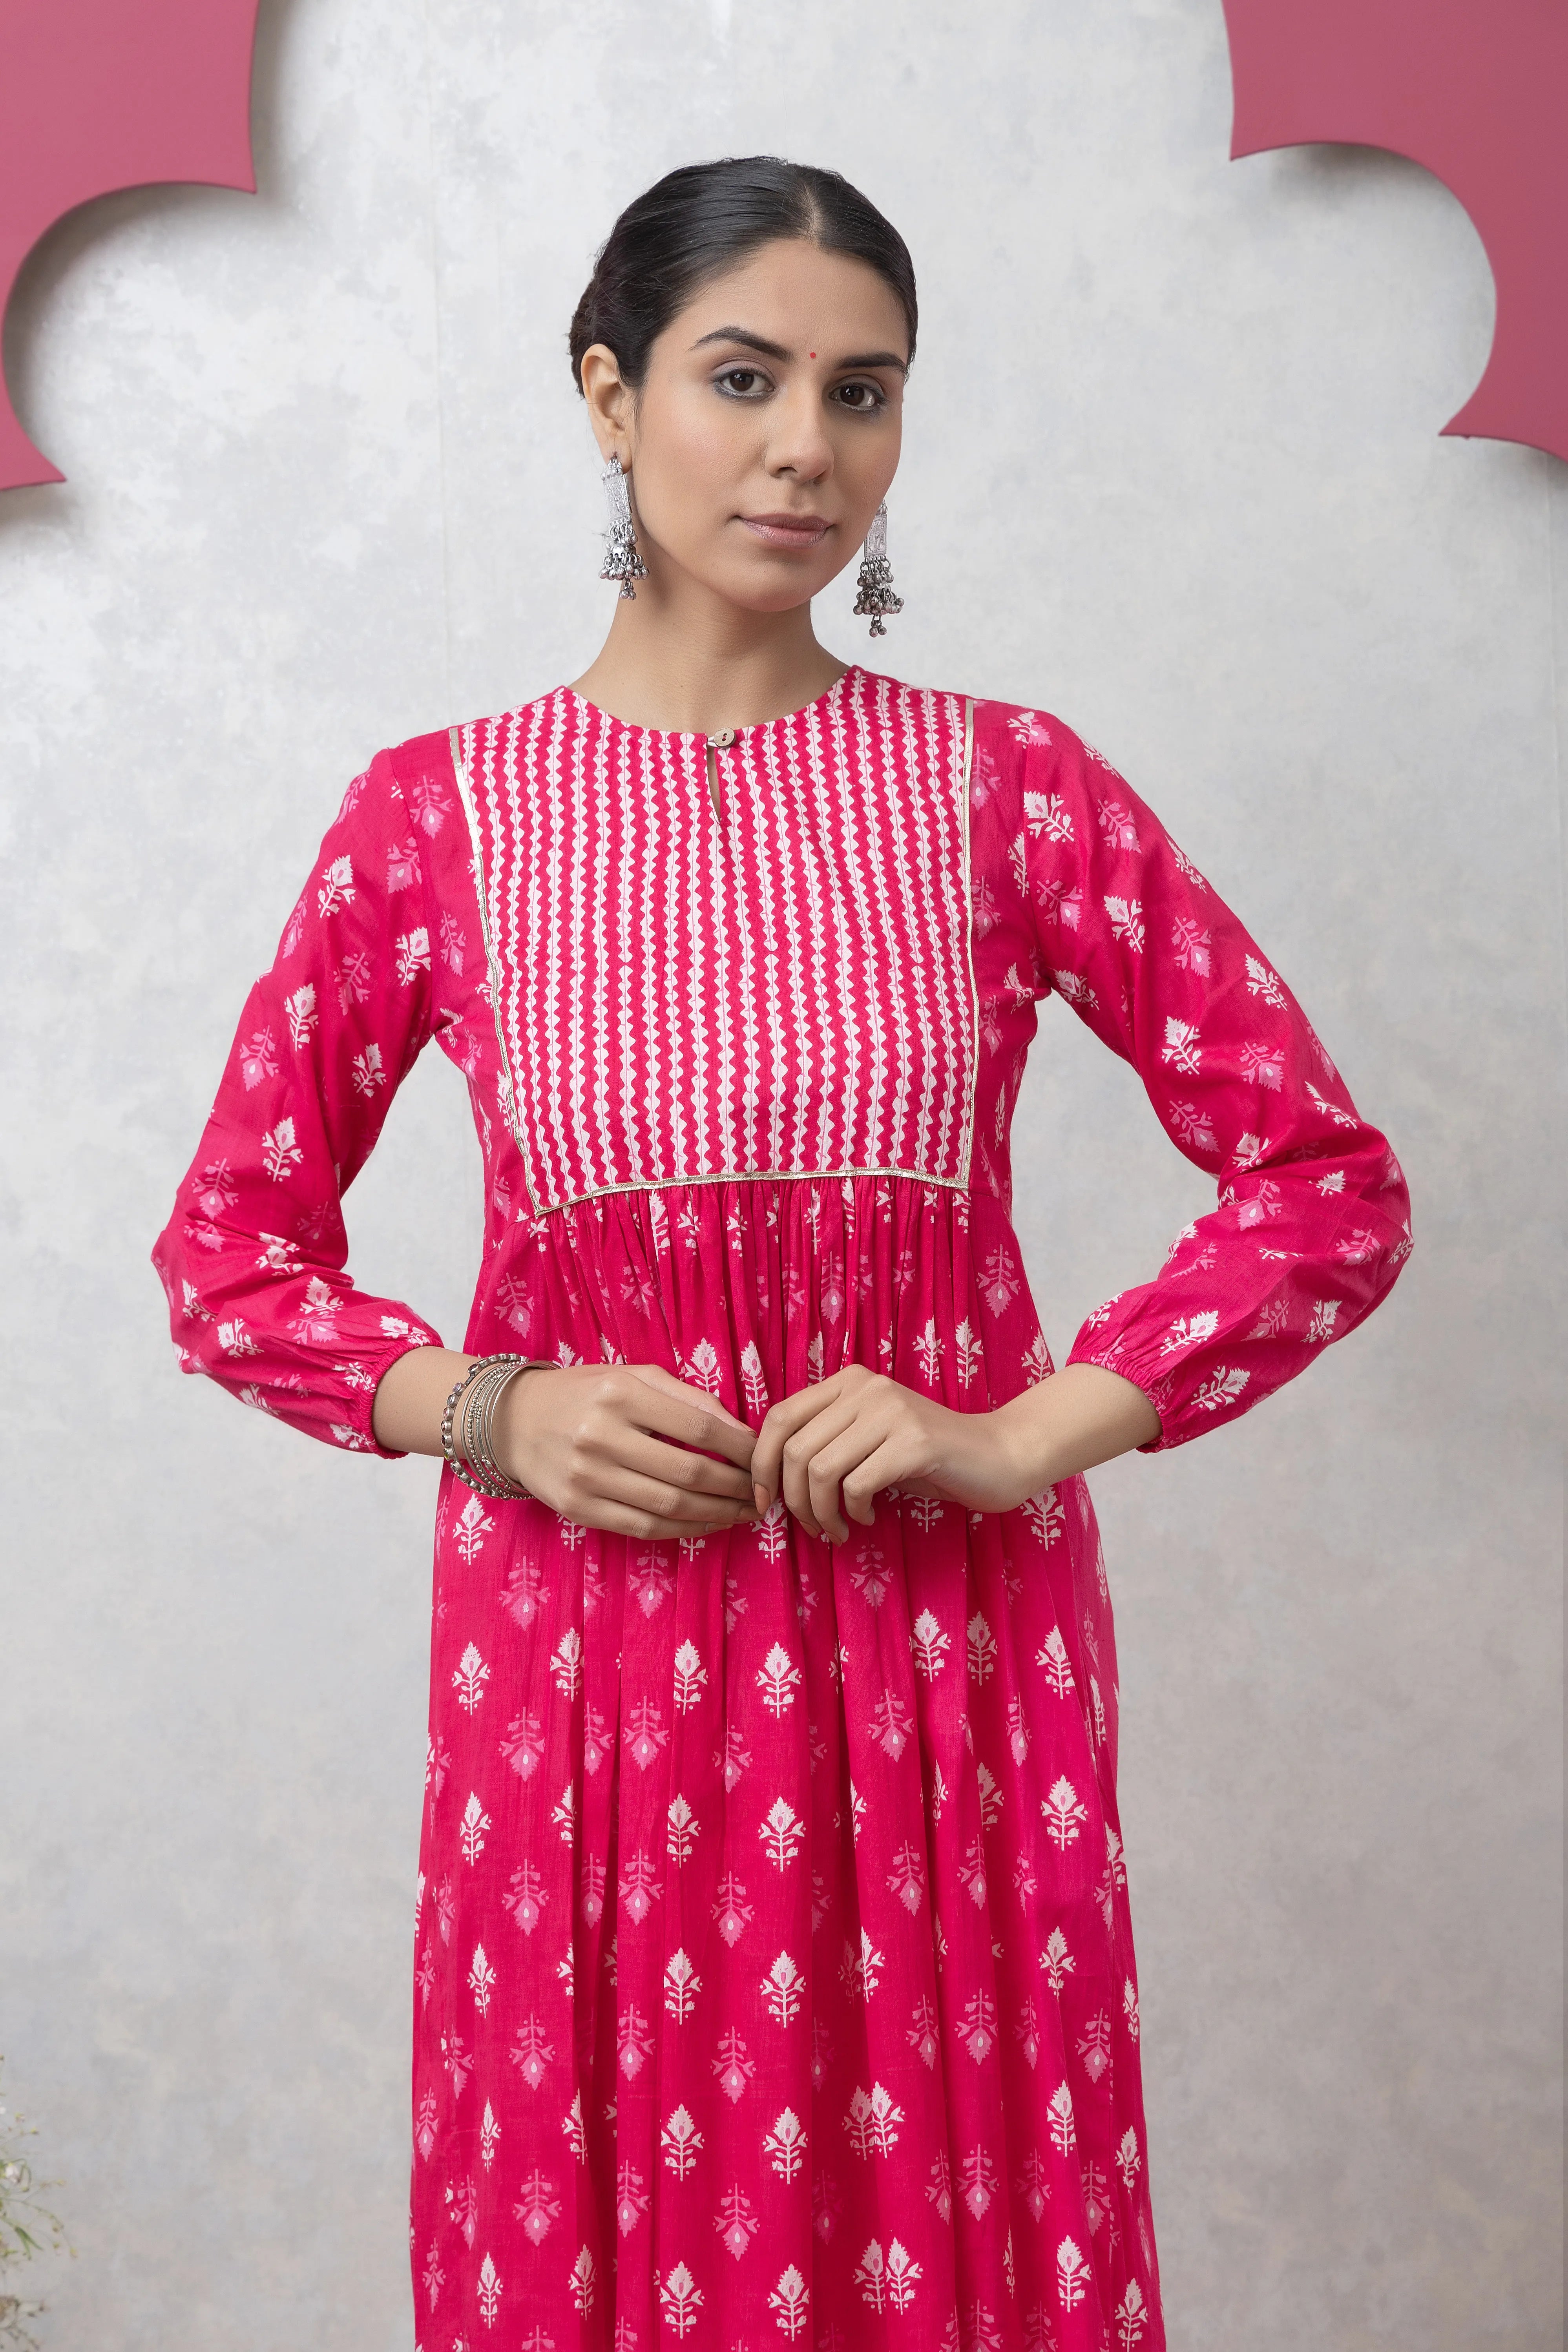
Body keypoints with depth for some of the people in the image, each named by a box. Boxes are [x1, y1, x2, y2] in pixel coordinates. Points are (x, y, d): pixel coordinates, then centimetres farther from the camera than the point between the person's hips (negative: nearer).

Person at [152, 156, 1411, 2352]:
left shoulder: (1010, 787, -1)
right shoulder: (439, 817, 0)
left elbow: (1332, 1183, 0)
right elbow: (230, 1251, 6)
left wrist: (1031, 1433, -10)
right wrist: (479, 1408, -10)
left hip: (950, 1636, 0)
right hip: (583, 1649, 0)